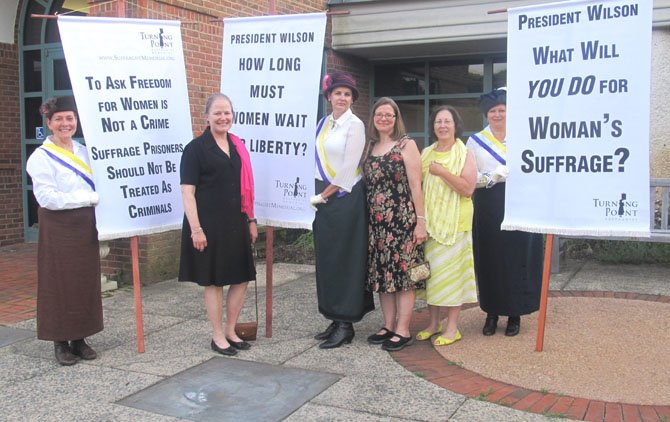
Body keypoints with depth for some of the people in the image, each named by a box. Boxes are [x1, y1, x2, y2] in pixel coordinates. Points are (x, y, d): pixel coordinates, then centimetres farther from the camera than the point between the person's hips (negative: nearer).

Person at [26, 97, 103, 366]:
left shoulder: (84, 152, 10)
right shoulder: (41, 157, -7)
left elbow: (97, 186, 15)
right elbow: (47, 197, -17)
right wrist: (90, 197, -22)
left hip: (86, 225, 5)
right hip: (58, 227, -5)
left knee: (86, 281, 8)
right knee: (60, 283, 2)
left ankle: (79, 339, 19)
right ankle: (61, 342, 13)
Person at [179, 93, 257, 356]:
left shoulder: (237, 146, 13)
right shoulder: (196, 148, -5)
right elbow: (187, 191, -10)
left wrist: (251, 220, 14)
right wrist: (195, 228, -16)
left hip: (236, 223, 6)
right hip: (209, 224, -6)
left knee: (242, 278, 8)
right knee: (214, 281, 2)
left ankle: (231, 331, 24)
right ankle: (218, 336, 16)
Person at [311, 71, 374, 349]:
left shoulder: (355, 125, -7)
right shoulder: (323, 124, 13)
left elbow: (348, 168, -13)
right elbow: (320, 160, 14)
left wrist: (325, 195, -11)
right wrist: (319, 195, 5)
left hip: (346, 198, -7)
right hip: (325, 198, 7)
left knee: (345, 260, -3)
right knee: (326, 259, 9)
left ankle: (346, 325, 5)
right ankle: (336, 319, 19)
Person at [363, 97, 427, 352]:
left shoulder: (406, 145, -2)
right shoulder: (371, 147, 14)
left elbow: (416, 185, -7)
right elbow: (368, 186, 14)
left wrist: (420, 221, -11)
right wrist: (368, 219, 8)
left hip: (402, 219, -6)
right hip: (377, 222, 6)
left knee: (402, 273, -3)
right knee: (381, 273, 8)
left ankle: (403, 331, 4)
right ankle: (389, 326, 19)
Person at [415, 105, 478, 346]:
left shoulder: (464, 155, -1)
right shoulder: (426, 154, 14)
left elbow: (468, 189, -13)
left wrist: (441, 171, -17)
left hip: (453, 221, -5)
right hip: (428, 220, 5)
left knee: (452, 270, -3)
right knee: (430, 269, 7)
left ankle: (452, 327, 7)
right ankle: (434, 323, 20)